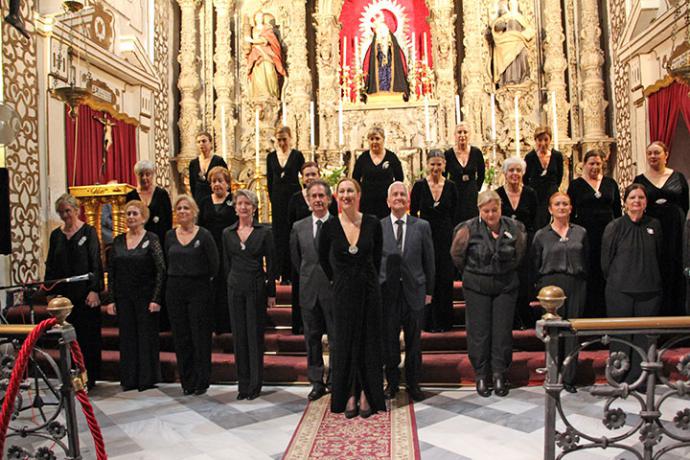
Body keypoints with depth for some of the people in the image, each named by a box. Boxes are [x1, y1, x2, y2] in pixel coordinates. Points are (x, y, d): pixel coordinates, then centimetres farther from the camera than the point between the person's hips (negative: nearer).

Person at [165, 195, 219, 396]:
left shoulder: (204, 235, -6)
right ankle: (187, 381, 18)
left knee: (200, 337, 1)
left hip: (199, 289, -4)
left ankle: (201, 381, 11)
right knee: (181, 337, 8)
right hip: (175, 290, 4)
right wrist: (177, 278, 8)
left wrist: (202, 280, 3)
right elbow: (168, 262, 15)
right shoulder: (170, 236, 7)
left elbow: (214, 264, -4)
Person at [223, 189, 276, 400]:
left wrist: (271, 292, -4)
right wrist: (233, 283, 8)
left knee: (255, 335, 2)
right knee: (239, 336, 7)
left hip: (257, 288, -3)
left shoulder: (264, 231, -3)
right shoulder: (227, 233, 6)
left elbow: (271, 263, -2)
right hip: (235, 289, 3)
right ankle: (243, 385, 17)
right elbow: (227, 263, 13)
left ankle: (255, 385, 12)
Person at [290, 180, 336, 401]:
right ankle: (317, 382, 22)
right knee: (312, 338, 10)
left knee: (337, 339, 6)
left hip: (334, 290, -3)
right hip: (309, 291, 4)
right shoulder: (299, 227, 5)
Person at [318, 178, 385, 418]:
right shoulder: (330, 226, -6)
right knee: (345, 342, 6)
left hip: (369, 289, 0)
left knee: (369, 341, 5)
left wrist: (368, 278, 11)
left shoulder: (372, 223, -5)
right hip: (343, 291, 0)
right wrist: (337, 280, 10)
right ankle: (349, 396, 16)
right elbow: (323, 258, 9)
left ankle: (367, 395, 15)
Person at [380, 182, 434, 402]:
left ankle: (413, 383, 25)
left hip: (414, 291, 1)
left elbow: (429, 260, 5)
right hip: (387, 291, 0)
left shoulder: (422, 226, 3)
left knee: (414, 341, 10)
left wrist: (429, 290, 4)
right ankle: (392, 382, 26)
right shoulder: (377, 227, 0)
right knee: (389, 340, 9)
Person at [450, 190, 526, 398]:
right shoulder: (469, 229, -9)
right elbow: (456, 254, 3)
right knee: (479, 331, 2)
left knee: (503, 331, 3)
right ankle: (481, 375, 14)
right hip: (476, 286, -1)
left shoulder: (514, 228, -2)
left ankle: (500, 374, 15)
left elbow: (520, 254, 15)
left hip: (506, 285, 2)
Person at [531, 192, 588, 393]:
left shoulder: (581, 233, 9)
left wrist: (582, 282, 4)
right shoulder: (541, 235, 4)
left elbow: (586, 262, 11)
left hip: (576, 286, 2)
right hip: (551, 285, -1)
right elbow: (535, 266, 6)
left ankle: (569, 378, 9)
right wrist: (541, 286, 0)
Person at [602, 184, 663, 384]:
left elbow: (659, 258, 17)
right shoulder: (614, 227, 0)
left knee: (644, 337, 4)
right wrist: (615, 281, 7)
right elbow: (606, 260, 4)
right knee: (621, 336, 1)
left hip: (649, 291, 3)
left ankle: (637, 379, 14)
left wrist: (652, 279, 15)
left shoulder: (654, 226, 8)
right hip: (620, 291, -3)